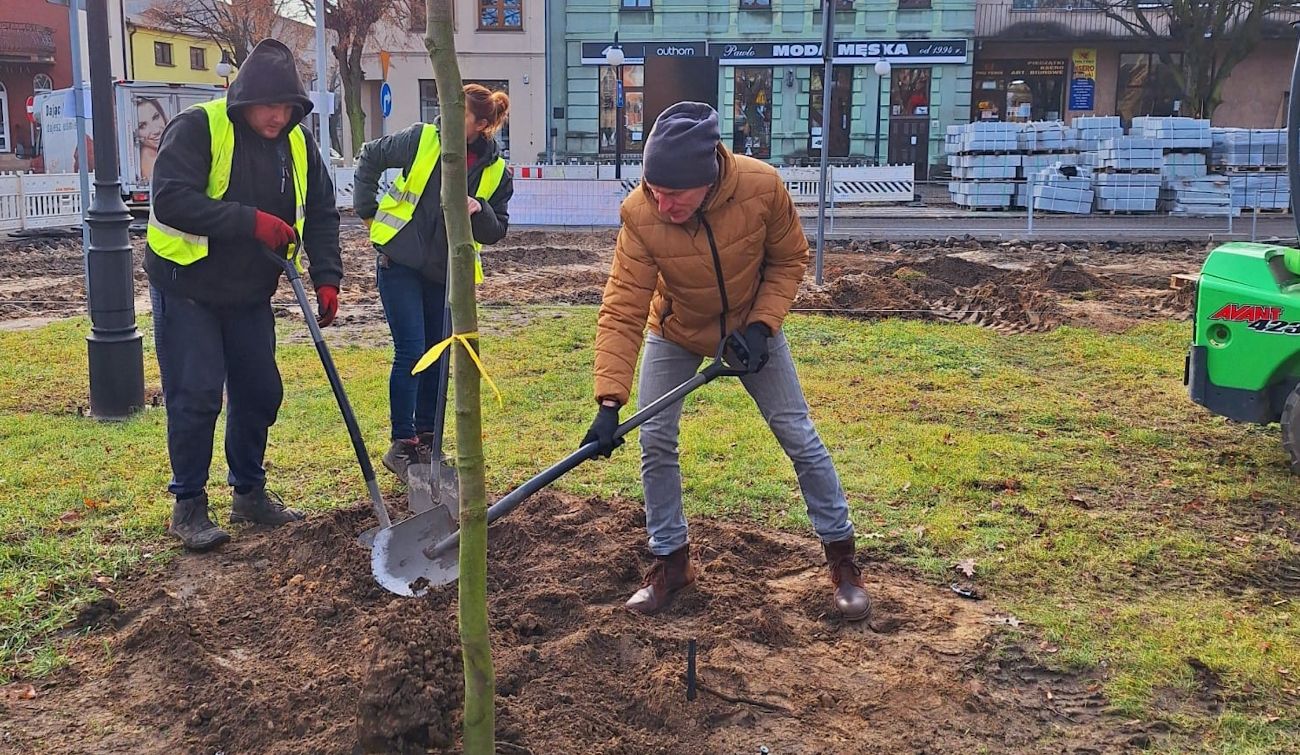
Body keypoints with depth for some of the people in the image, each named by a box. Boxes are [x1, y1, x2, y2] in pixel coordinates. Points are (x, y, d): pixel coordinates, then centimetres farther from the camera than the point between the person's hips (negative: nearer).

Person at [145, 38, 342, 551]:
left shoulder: (298, 144, 0)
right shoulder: (197, 129, -18)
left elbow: (322, 214, 5)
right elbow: (170, 200, -28)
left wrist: (326, 277, -9)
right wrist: (251, 221, -34)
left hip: (249, 293, 6)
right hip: (186, 287, -6)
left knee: (259, 391, 9)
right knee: (195, 397, -6)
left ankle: (249, 493, 25)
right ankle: (188, 506, 8)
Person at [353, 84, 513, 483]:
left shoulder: (495, 170, -4)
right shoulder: (421, 139, -10)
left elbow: (496, 232, 1)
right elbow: (370, 158, 4)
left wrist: (479, 211, -20)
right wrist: (367, 210, 3)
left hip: (446, 272, 4)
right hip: (400, 262, -3)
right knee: (411, 352, -8)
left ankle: (427, 440, 23)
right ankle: (402, 444, 1)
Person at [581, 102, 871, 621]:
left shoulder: (762, 186, -31)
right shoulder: (640, 214, -32)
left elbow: (789, 259, -12)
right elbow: (621, 312, -30)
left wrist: (761, 325, -25)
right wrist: (609, 402, -38)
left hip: (751, 326, 0)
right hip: (675, 333, 0)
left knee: (799, 436, 3)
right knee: (655, 443, -4)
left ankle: (842, 556, 19)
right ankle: (671, 560, 16)